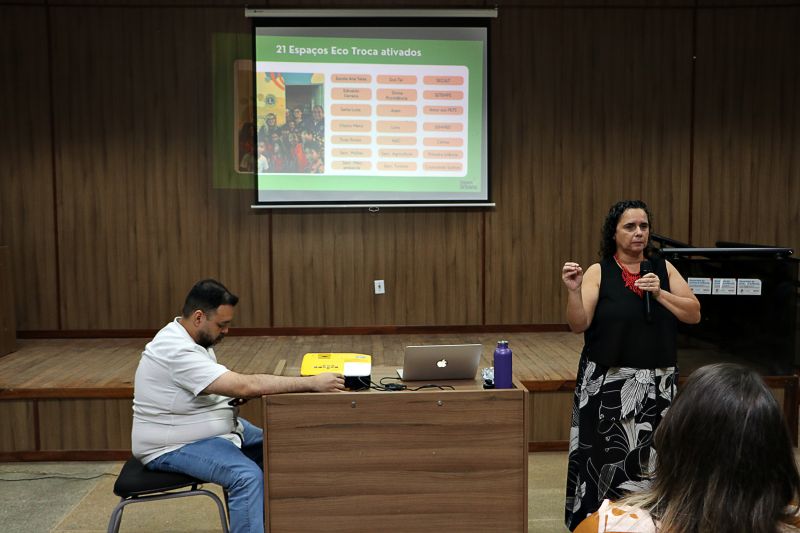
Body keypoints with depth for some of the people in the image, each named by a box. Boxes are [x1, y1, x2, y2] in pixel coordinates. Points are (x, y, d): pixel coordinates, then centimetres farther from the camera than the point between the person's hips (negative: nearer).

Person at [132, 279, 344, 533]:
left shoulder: (191, 339, 4)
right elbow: (245, 386, -35)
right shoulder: (177, 351, -28)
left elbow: (231, 384, 13)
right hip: (175, 446, -10)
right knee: (248, 476, -28)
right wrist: (313, 383, -32)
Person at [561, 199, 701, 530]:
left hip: (657, 384, 3)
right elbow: (578, 325, -12)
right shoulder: (598, 273, -4)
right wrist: (573, 291, -28)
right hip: (608, 383, -2)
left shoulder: (663, 268, 6)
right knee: (607, 458, 1)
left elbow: (694, 315, 1)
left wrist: (659, 293, -11)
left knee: (651, 458, 5)